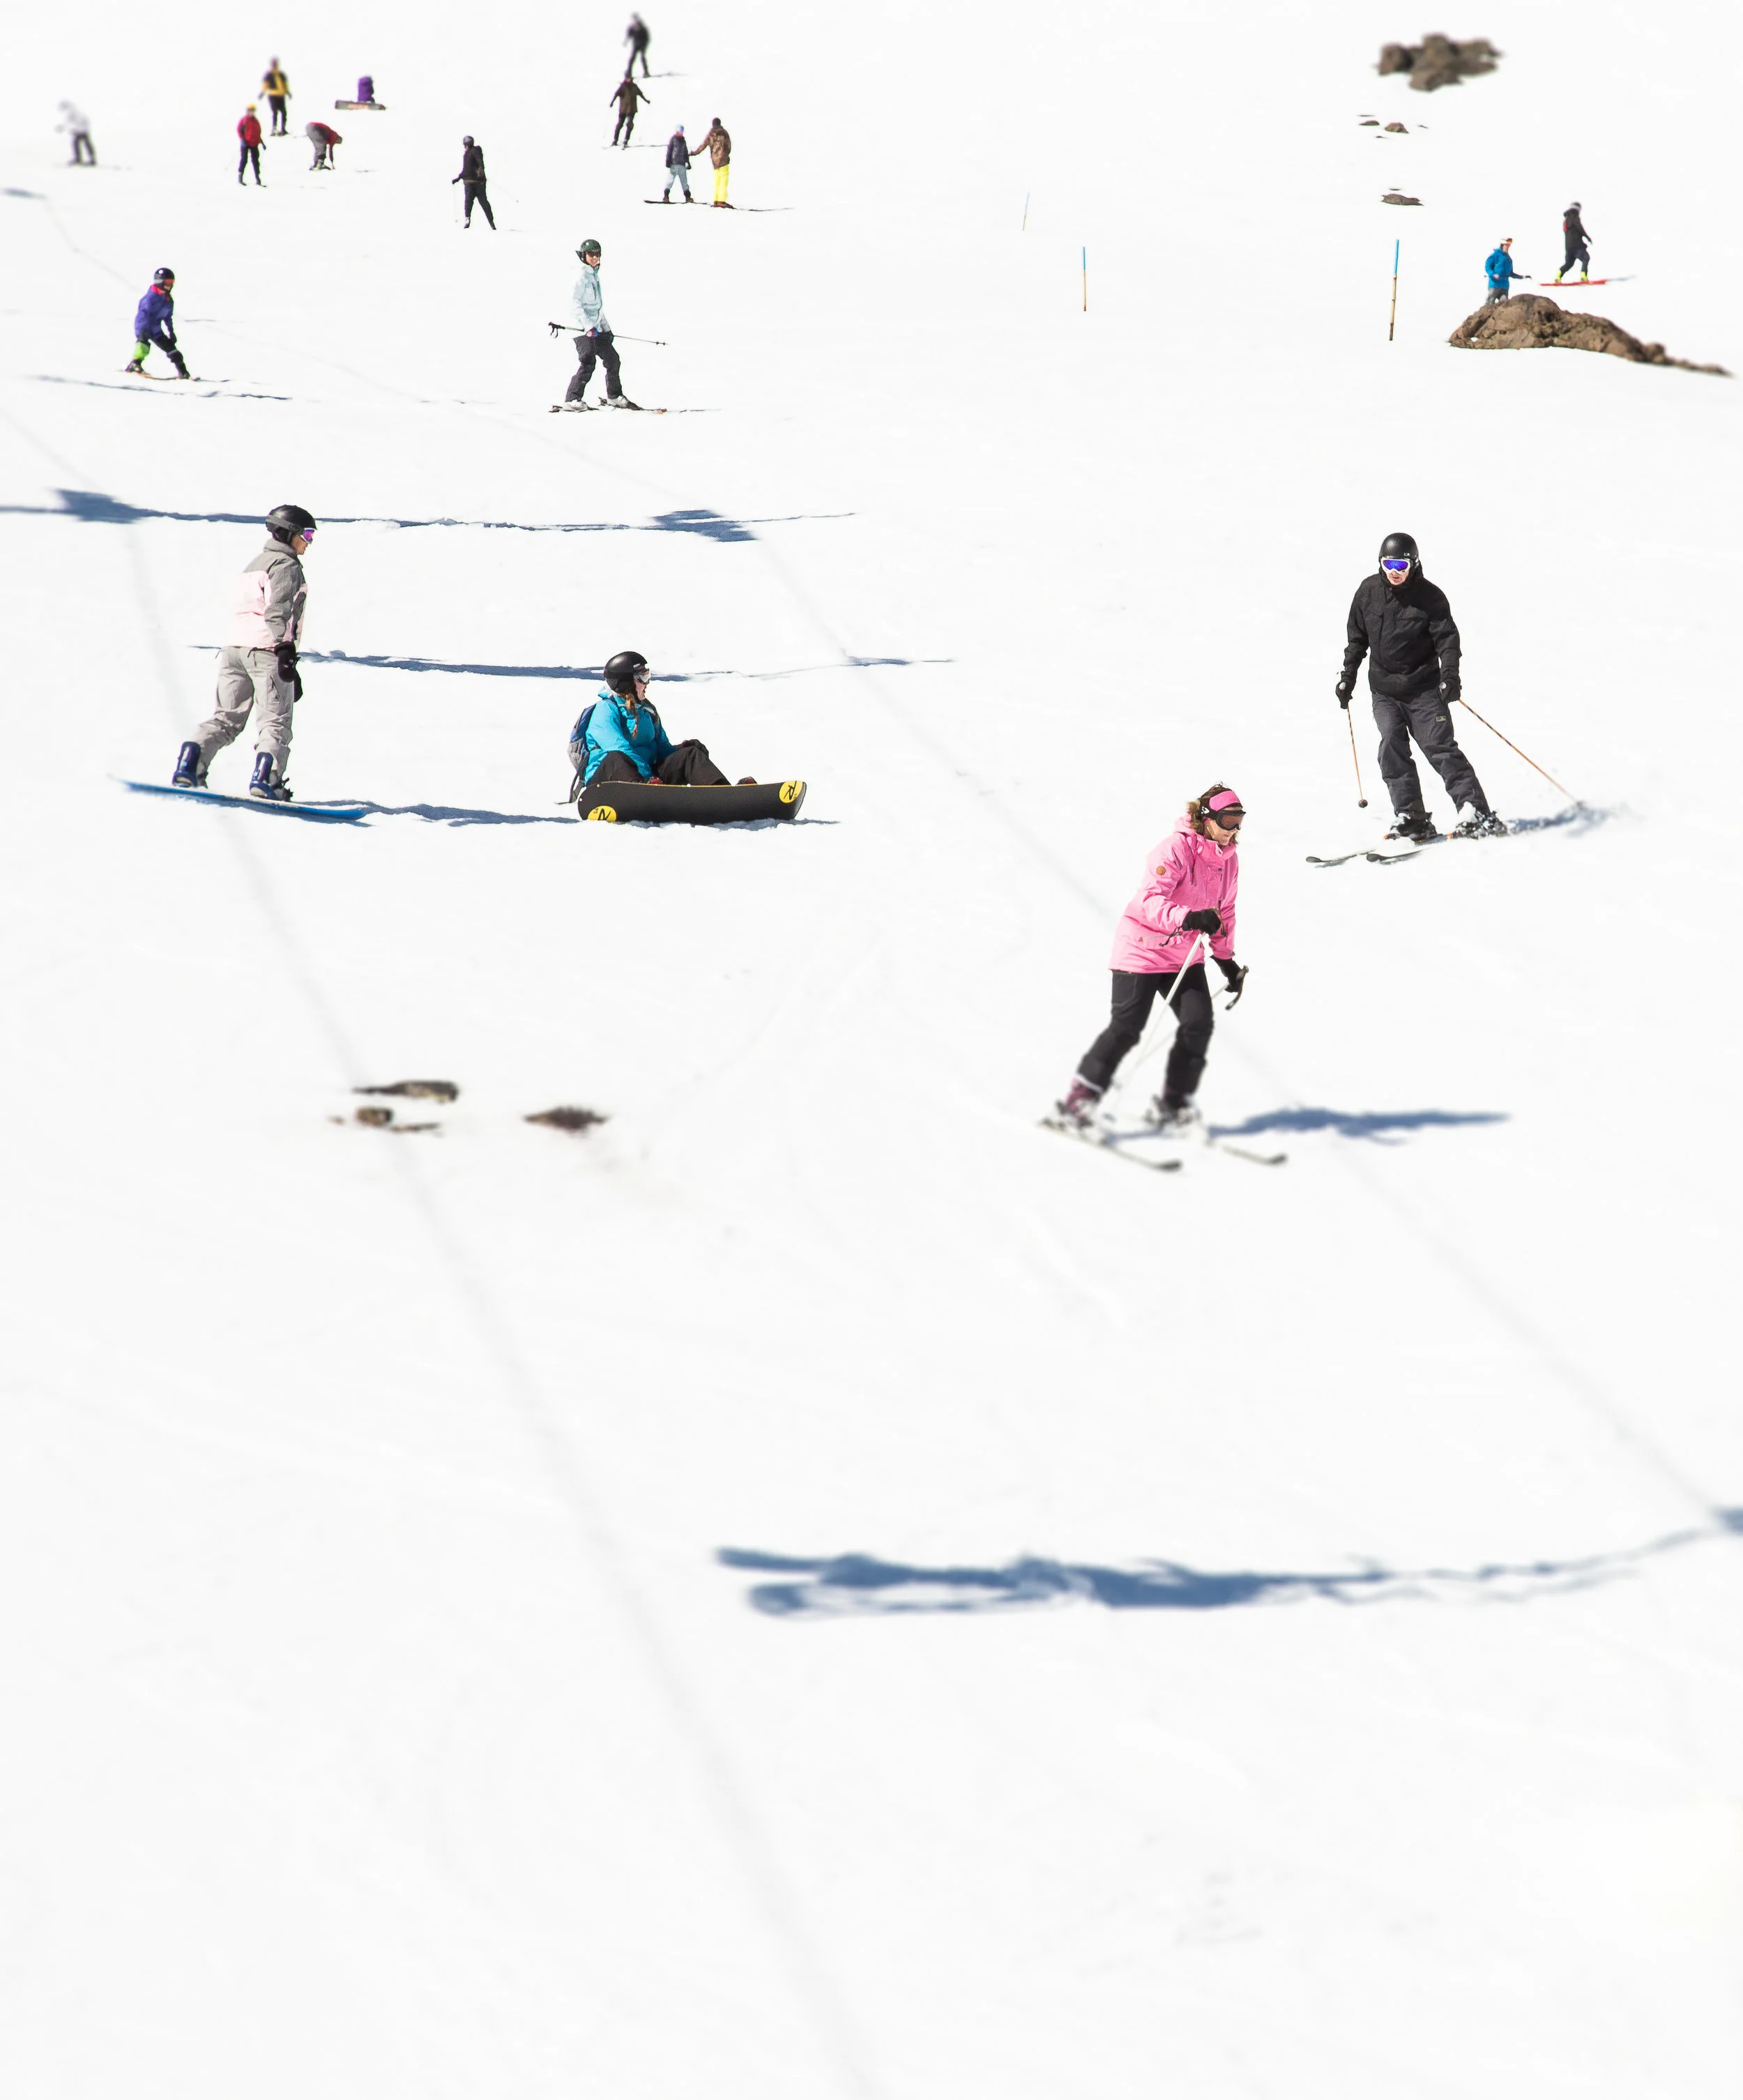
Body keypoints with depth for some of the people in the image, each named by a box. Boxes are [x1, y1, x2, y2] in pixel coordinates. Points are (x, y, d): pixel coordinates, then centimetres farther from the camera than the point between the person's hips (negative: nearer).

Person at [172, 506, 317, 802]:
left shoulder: (256, 564, 27)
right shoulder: (286, 565, -2)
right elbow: (278, 609, -15)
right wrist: (286, 649, -23)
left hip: (234, 645, 8)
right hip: (266, 648, -8)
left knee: (226, 719, 9)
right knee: (275, 721, -8)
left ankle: (189, 764, -6)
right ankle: (266, 779, -24)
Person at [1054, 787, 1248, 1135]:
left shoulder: (1228, 859, 4)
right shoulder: (1176, 849, -21)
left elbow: (1224, 912, 19)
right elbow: (1151, 900, -31)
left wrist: (1226, 959, 20)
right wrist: (1190, 918, -46)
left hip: (1185, 956, 7)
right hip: (1144, 947, -7)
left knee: (1199, 1024, -7)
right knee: (1126, 1028, -9)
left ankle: (1173, 1106, 6)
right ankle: (1080, 1100, 1)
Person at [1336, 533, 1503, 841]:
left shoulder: (1429, 596, -7)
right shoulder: (1369, 592, 3)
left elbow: (1446, 638, -10)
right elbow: (1357, 638, 14)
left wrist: (1450, 675, -24)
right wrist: (1348, 675, 12)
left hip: (1423, 688, -3)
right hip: (1384, 691, 3)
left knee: (1440, 747, -8)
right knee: (1392, 745, -13)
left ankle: (1476, 812, -7)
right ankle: (1411, 818, -11)